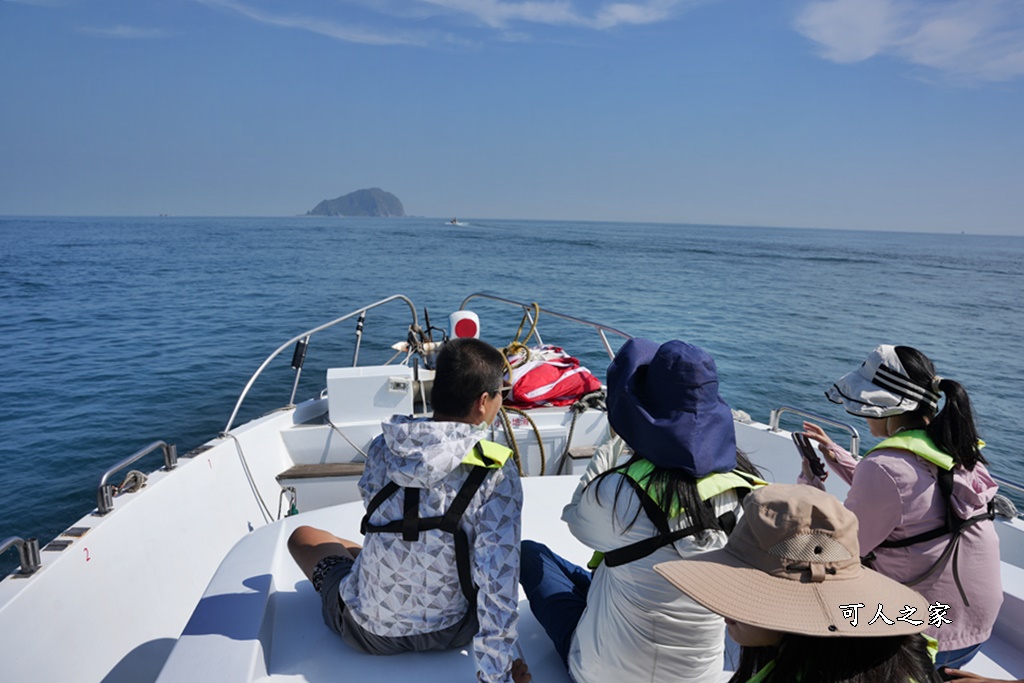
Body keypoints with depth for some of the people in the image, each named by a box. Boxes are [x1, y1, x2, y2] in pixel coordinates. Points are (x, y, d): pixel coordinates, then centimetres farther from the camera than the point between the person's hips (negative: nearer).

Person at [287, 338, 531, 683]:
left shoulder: (382, 448, -14)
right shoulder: (497, 474, -23)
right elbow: (498, 580, -26)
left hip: (368, 631, 0)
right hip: (450, 633, 0)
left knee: (303, 536, 28)